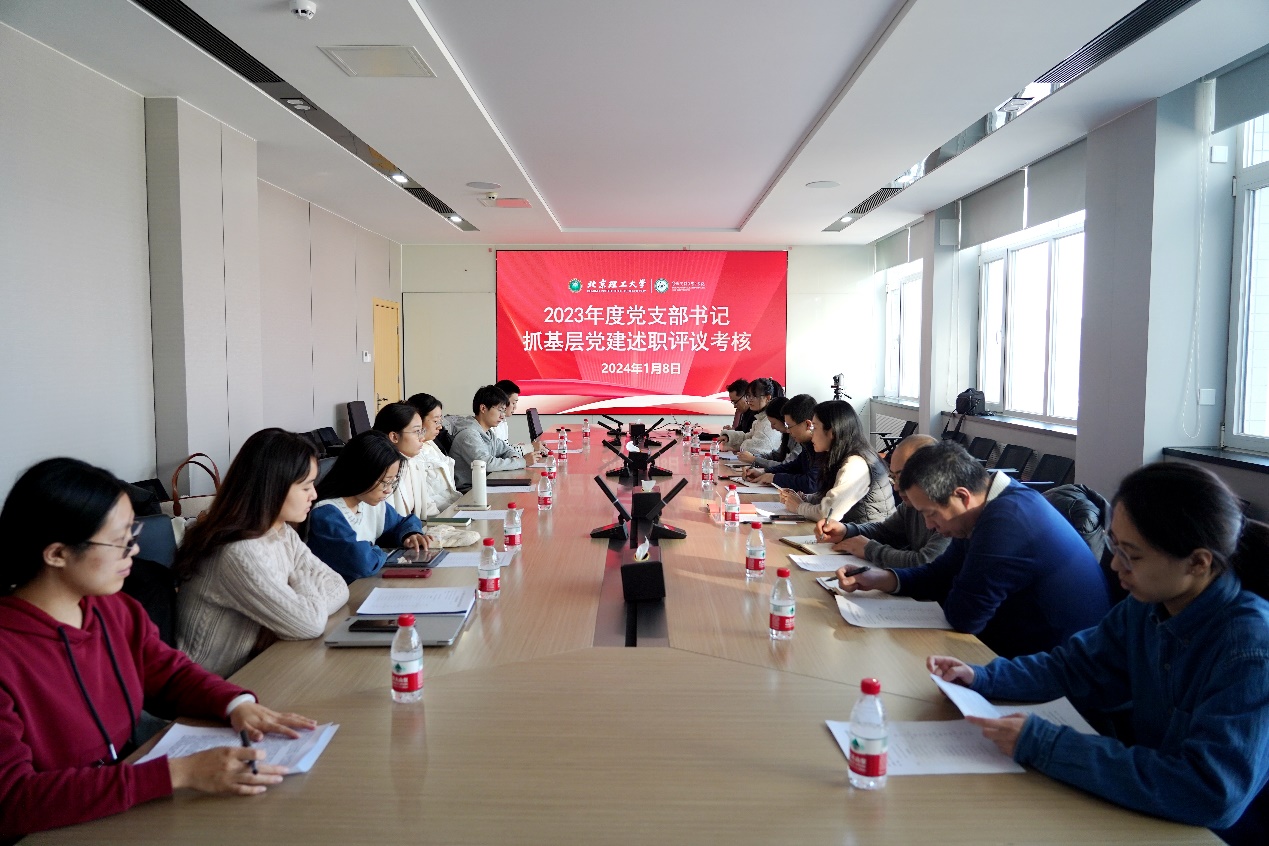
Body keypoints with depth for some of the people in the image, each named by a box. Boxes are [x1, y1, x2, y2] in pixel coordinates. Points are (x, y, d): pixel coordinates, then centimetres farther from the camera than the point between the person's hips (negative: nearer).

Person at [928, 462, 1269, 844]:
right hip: (1143, 813, 6)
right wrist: (980, 678, -6)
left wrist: (1042, 745, -32)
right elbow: (1074, 666, 9)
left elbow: (1213, 794, -32)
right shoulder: (1149, 606, -4)